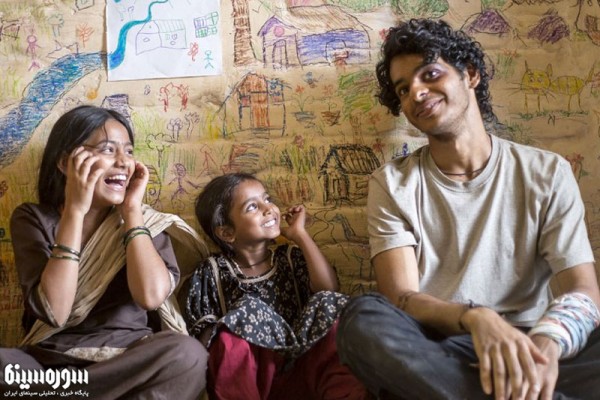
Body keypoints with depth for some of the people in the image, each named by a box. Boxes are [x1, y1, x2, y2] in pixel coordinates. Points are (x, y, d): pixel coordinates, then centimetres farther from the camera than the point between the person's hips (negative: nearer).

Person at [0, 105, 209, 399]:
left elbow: (152, 296, -17)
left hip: (130, 360, 2)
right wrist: (75, 210, -15)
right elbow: (54, 312, -15)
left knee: (187, 354, -31)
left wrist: (131, 210, -9)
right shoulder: (32, 218, 2)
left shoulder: (145, 222, 4)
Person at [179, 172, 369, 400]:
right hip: (244, 378, -1)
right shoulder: (212, 273, 7)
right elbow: (199, 337, 4)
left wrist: (299, 234, -2)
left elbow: (328, 289, -6)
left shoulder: (291, 257, 13)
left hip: (297, 372, 2)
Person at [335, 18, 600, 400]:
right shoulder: (392, 183, 2)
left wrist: (545, 346, -29)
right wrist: (475, 317, -31)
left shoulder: (547, 173, 4)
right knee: (364, 318, -33)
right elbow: (399, 298, -9)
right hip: (432, 352, 1)